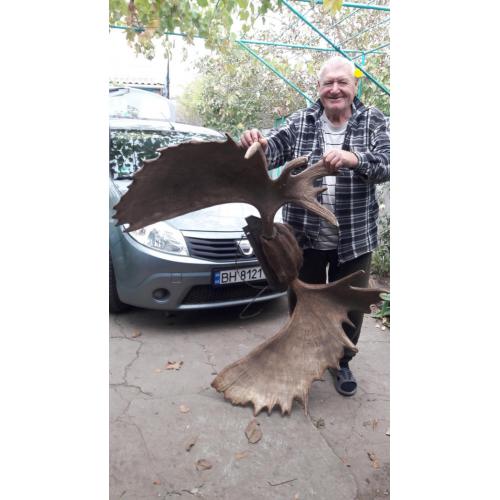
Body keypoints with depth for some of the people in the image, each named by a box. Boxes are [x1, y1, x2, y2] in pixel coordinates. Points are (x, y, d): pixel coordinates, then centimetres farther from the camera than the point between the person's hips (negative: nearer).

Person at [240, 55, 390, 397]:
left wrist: (353, 158, -35)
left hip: (355, 238, 0)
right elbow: (271, 153, -6)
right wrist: (256, 145, -30)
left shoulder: (373, 121, 0)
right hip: (304, 236, 1)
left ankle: (342, 362, 39)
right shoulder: (301, 122, 2)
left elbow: (385, 164, -14)